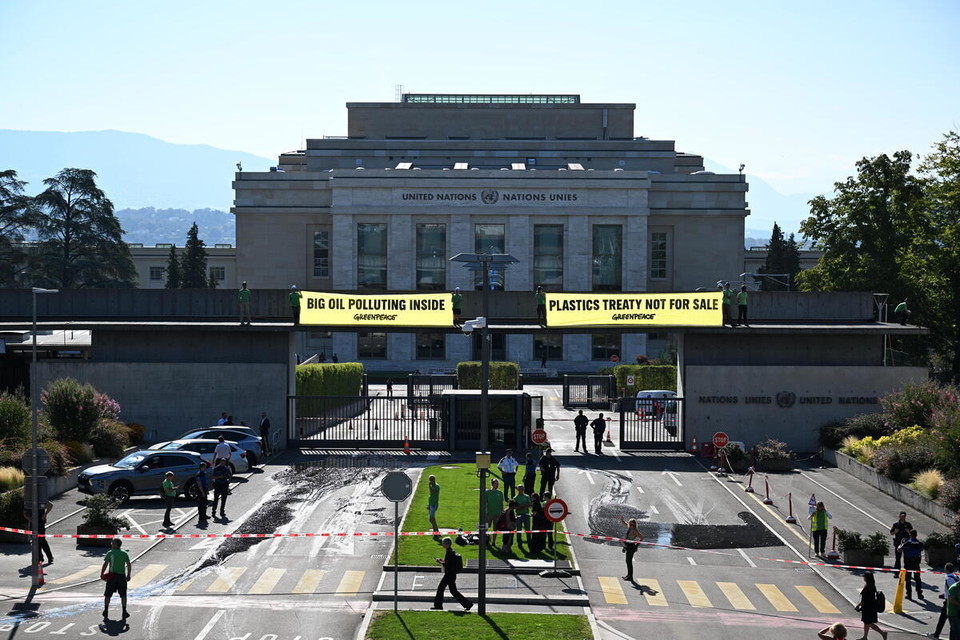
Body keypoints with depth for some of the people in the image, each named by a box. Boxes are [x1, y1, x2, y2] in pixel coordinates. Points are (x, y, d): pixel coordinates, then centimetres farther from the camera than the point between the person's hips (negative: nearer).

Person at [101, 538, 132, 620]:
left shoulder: (110, 553, -4)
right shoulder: (124, 553, 5)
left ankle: (105, 611, 6)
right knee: (123, 595, 9)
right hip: (122, 575, 2)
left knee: (107, 594, 8)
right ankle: (124, 612, 5)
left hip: (112, 575, -2)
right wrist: (128, 575, 7)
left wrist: (102, 574, -1)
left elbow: (105, 564, -9)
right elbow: (128, 565, 2)